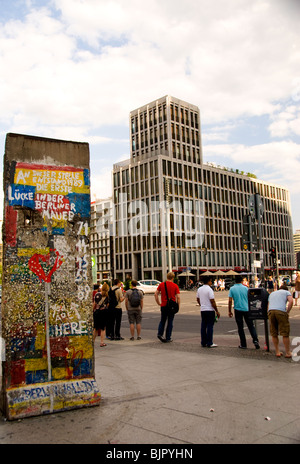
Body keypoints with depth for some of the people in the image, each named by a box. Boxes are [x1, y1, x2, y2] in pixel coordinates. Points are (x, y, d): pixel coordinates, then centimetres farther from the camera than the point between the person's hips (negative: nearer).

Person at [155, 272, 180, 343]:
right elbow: (178, 297, -11)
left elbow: (156, 294, 0)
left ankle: (160, 333, 0)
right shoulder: (175, 286, -6)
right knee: (170, 322, 8)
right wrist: (178, 306, 0)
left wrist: (158, 303, 9)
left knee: (162, 321, 18)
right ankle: (168, 338, 10)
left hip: (163, 306, 2)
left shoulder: (161, 284, 0)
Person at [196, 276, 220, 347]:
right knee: (210, 326, -2)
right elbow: (212, 302, -16)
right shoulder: (209, 289, -14)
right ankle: (209, 343, 1)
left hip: (202, 310, 7)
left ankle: (203, 342, 15)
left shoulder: (199, 289, 8)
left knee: (203, 326, 10)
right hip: (210, 310, -7)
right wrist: (217, 311, -9)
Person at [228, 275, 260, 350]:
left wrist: (229, 311, 4)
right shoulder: (245, 288, 2)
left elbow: (230, 301, -4)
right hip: (246, 309, 1)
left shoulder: (232, 289, -1)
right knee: (251, 326, 9)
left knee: (240, 328, 6)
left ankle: (243, 344, 9)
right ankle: (255, 340, -6)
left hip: (238, 310, -1)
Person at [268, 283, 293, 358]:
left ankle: (277, 352, 17)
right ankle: (288, 353, 10)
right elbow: (291, 301, -1)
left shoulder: (272, 293, 33)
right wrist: (287, 312, 2)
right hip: (281, 311, -4)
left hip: (270, 311, 4)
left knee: (274, 334, 12)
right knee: (285, 334, 4)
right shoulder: (287, 292, 20)